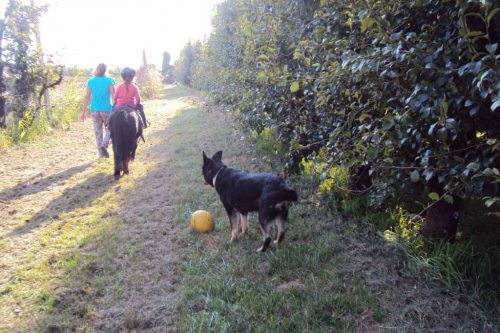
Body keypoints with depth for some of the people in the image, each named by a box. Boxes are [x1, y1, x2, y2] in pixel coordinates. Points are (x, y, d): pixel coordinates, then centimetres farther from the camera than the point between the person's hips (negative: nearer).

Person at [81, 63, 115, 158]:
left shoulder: (90, 81, 4)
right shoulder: (109, 80, -4)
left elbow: (87, 97, 4)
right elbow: (113, 96, -10)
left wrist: (84, 111, 9)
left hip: (94, 110, 2)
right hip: (107, 109, -2)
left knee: (98, 131, 10)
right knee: (109, 129, 14)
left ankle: (101, 153, 12)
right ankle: (105, 144, -11)